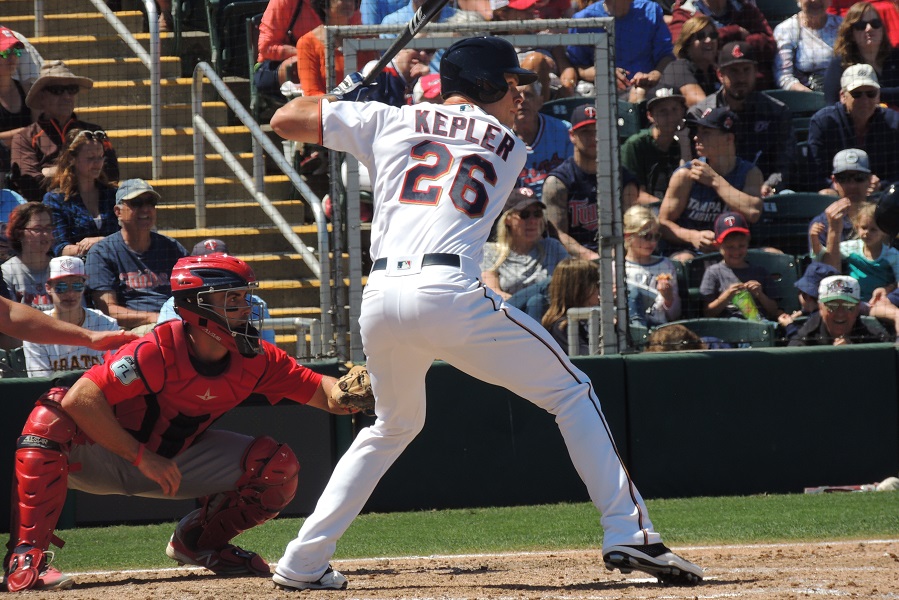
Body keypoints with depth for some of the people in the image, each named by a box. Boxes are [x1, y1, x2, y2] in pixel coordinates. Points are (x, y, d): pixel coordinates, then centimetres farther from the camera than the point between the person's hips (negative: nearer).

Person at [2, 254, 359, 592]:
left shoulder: (255, 360, -12)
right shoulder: (157, 351, -31)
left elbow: (320, 392, -8)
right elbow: (80, 398, -36)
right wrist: (142, 458, -34)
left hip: (176, 459, 6)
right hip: (104, 461, -5)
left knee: (278, 465, -9)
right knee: (51, 419, -38)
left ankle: (198, 542, 13)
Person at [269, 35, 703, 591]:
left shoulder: (387, 121, 20)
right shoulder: (509, 149, 20)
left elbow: (286, 119, 22)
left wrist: (341, 94, 42)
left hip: (379, 300, 4)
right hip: (450, 292, -4)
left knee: (393, 425, 28)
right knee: (571, 393, 8)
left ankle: (303, 563, 20)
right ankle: (629, 533, -6)